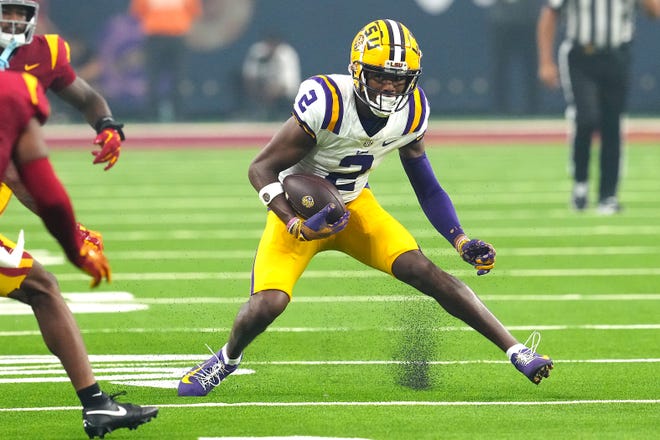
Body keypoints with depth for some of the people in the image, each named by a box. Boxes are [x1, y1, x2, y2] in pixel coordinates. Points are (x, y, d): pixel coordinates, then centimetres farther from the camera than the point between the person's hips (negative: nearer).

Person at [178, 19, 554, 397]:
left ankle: (516, 350, -8)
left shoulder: (412, 113, -11)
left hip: (356, 206, 4)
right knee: (269, 303, -21)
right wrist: (297, 226, -34)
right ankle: (229, 357, 13)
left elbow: (427, 187, 2)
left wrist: (462, 242, -12)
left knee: (427, 273, -15)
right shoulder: (327, 104, -29)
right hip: (299, 209, -4)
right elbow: (262, 169, -21)